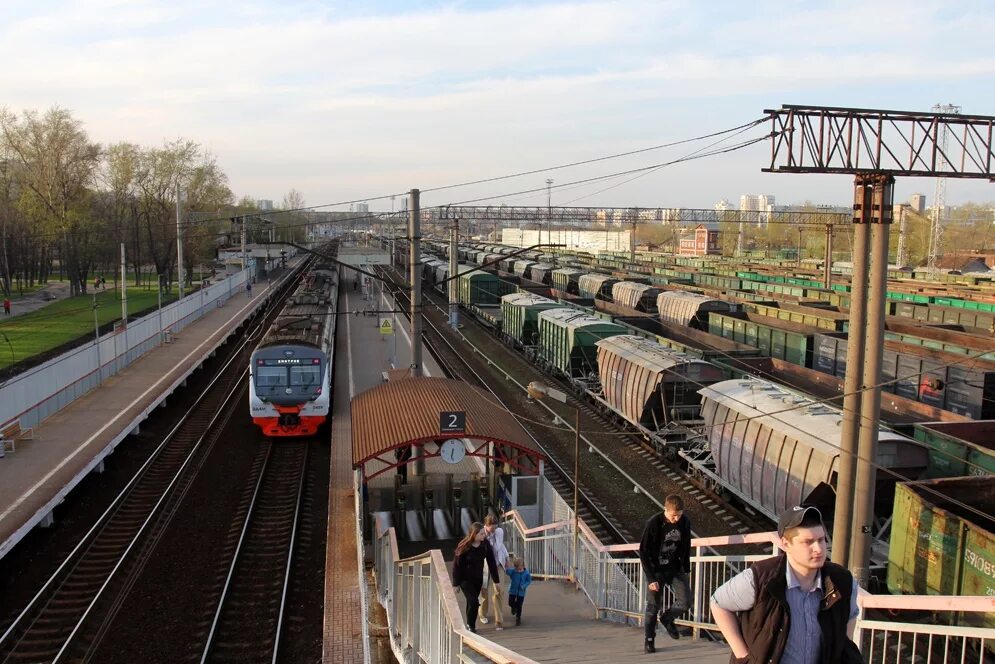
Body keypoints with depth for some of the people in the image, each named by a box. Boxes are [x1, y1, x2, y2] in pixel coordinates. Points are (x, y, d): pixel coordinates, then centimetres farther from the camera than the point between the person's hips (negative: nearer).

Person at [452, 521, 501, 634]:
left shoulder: (486, 544, -11)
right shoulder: (464, 546, -22)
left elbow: (491, 562, -5)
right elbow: (457, 565, -14)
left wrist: (496, 579, -2)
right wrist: (456, 583, -10)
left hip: (478, 578, 4)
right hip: (465, 579, -4)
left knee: (471, 602, 14)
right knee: (474, 602, -13)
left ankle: (469, 624, 32)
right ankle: (471, 626, 7)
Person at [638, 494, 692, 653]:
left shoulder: (685, 522, -8)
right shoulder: (653, 523, -20)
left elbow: (686, 548, 8)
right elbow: (644, 552, -15)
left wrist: (686, 570, 6)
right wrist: (651, 578, -18)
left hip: (675, 569, 3)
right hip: (656, 570, -3)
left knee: (685, 601, -9)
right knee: (653, 606, -2)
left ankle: (667, 618, 20)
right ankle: (649, 639, 16)